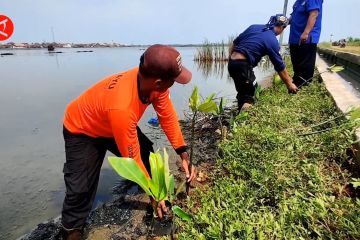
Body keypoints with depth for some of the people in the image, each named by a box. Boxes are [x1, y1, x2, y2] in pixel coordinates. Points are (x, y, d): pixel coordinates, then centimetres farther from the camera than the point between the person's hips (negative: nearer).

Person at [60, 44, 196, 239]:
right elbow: (132, 157, -33)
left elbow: (168, 117, -13)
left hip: (112, 124, 7)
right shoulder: (122, 107, -45)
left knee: (149, 155, 1)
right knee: (81, 188, -7)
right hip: (81, 130, -6)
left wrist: (183, 154, -17)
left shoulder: (153, 81, -25)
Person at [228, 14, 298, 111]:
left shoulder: (254, 27, 14)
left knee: (242, 92, 19)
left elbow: (235, 42, 16)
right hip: (243, 65, -7)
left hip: (232, 62, 7)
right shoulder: (272, 41, -3)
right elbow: (280, 67, 1)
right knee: (249, 96, -1)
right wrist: (289, 84, 11)